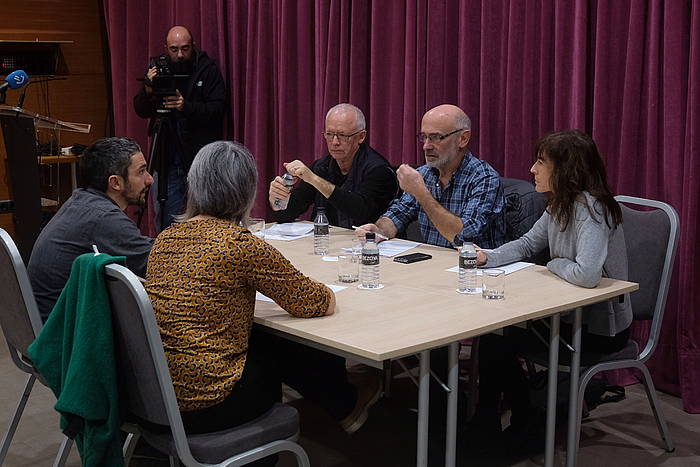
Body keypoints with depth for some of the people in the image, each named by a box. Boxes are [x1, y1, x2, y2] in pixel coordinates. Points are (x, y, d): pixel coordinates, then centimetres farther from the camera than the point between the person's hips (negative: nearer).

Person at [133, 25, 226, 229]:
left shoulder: (208, 69, -1)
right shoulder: (158, 68, 7)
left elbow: (218, 108, -10)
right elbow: (141, 111, 6)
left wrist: (186, 106, -24)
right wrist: (148, 90, -13)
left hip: (200, 157, -3)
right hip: (168, 158, 3)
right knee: (169, 219, 3)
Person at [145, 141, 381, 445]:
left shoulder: (165, 238, 3)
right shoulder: (242, 245, -18)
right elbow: (322, 304, -9)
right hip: (205, 405, -7)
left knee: (267, 344, 23)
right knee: (289, 351, 17)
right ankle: (347, 408, 45)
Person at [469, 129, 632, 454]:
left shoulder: (590, 209, -26)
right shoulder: (559, 206, 3)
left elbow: (586, 275, -39)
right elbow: (528, 244, 14)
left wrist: (556, 265, -17)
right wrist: (488, 257, -4)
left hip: (600, 331, -9)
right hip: (573, 314, 9)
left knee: (498, 342, -4)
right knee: (493, 327, 9)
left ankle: (526, 428, 20)